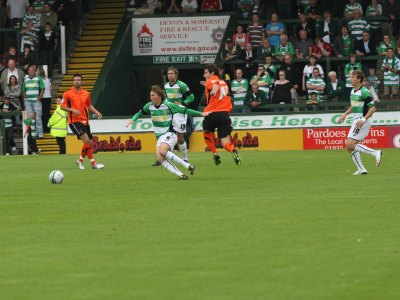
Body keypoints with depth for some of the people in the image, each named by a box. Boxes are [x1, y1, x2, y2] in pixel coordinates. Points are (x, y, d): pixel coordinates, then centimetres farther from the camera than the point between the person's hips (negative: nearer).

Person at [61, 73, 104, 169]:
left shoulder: (86, 94, 10)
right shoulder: (68, 94, -3)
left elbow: (89, 106, 22)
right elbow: (62, 107, -2)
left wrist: (96, 112, 5)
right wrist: (72, 110, -18)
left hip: (84, 121, 6)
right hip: (74, 121, -6)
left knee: (89, 143, 6)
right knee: (86, 140, -18)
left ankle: (80, 160, 26)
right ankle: (93, 163, -14)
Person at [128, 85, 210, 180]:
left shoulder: (168, 105, -10)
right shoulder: (149, 106, 5)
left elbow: (185, 110, -4)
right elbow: (140, 113, 22)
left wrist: (201, 114, -3)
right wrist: (133, 120, 3)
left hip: (169, 134, -6)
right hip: (159, 137, 6)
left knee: (162, 151, -34)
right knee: (160, 159, -19)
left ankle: (187, 165, -27)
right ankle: (179, 174, -19)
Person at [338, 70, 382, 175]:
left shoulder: (364, 92, -16)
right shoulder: (353, 91, 12)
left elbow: (373, 108, -17)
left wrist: (363, 119, -24)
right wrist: (344, 115, 18)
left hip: (363, 121, -9)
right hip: (356, 121, 9)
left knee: (350, 144, -16)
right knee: (350, 147, 7)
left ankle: (375, 153, -10)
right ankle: (361, 169, 12)